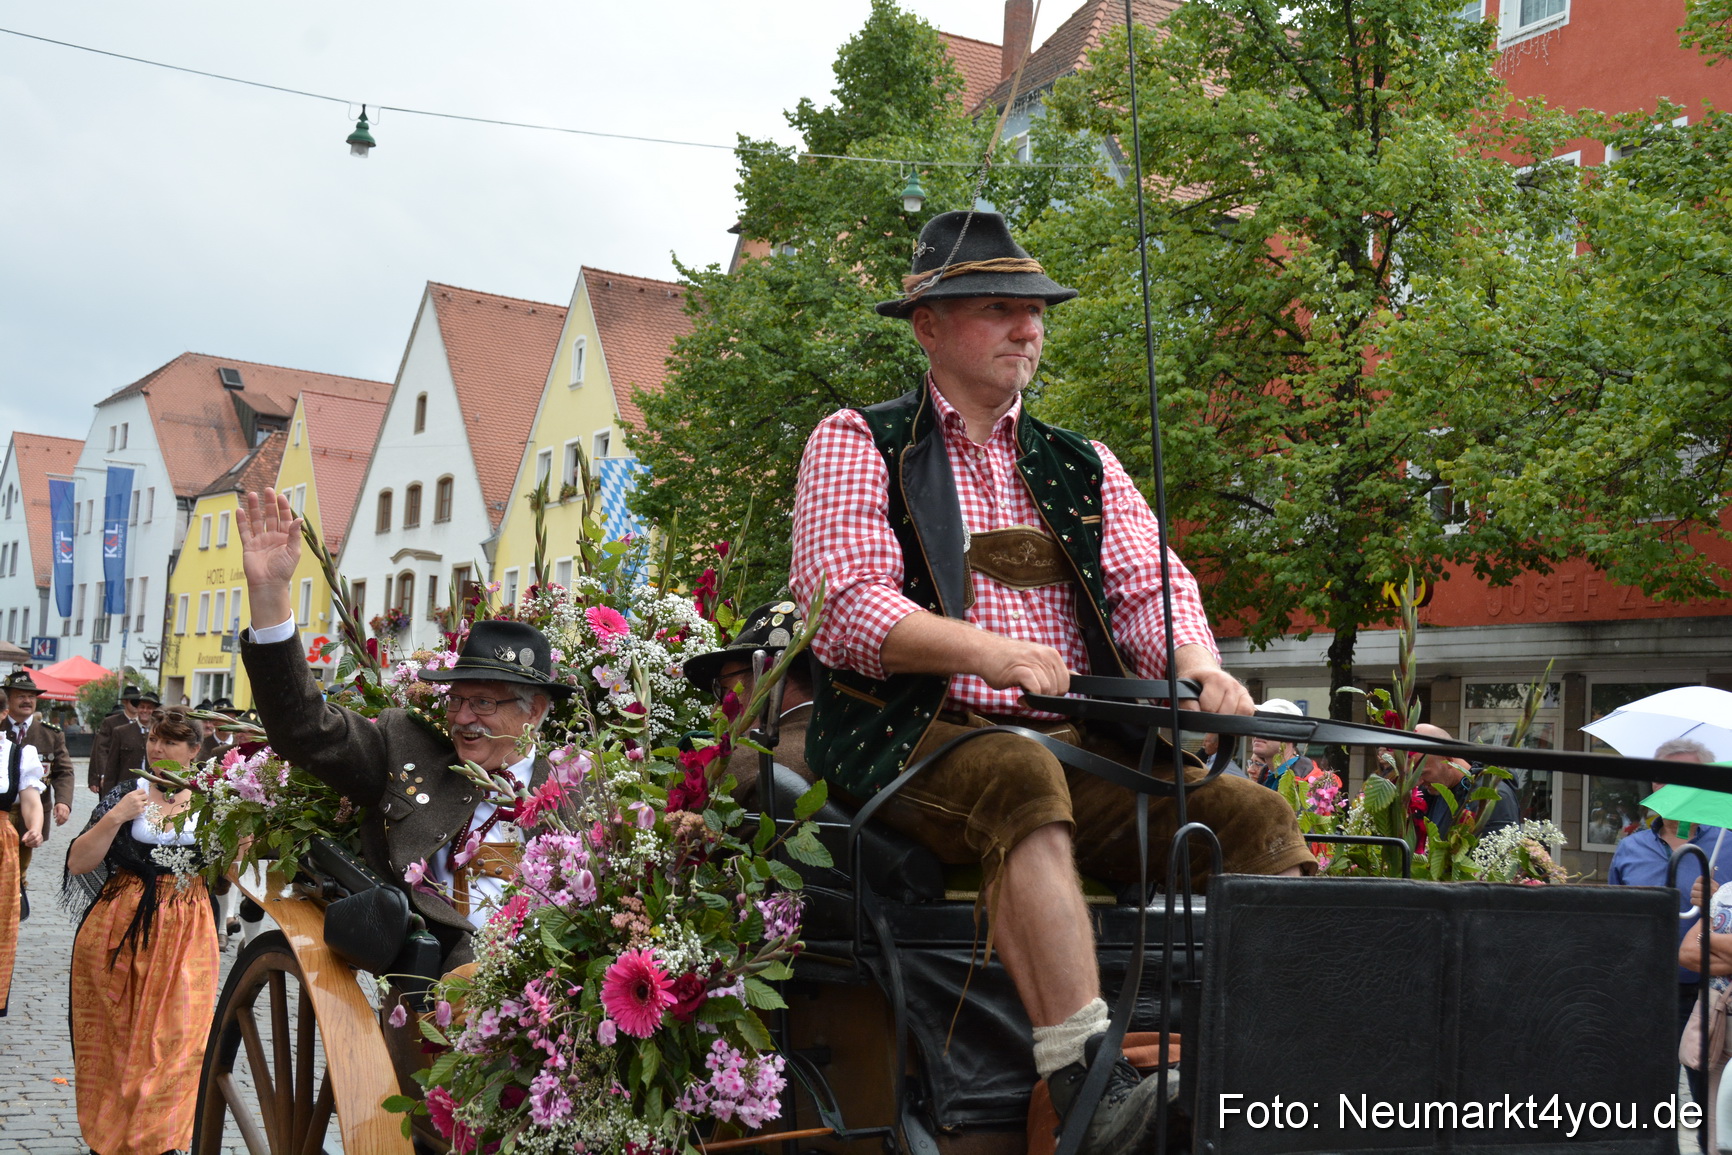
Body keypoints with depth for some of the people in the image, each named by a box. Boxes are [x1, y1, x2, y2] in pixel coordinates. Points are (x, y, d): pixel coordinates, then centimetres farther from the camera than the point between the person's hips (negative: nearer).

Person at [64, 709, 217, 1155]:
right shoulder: (125, 794, 1)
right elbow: (77, 864, -5)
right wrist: (116, 817, -16)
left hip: (187, 935, 1)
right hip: (120, 931, 0)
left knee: (172, 1039, -1)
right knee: (113, 1037, 5)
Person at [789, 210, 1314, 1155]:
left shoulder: (1081, 467, 23)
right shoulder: (858, 445, 7)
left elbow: (1150, 585, 10)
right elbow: (843, 605, -8)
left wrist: (1198, 667, -15)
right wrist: (985, 650, -26)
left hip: (1075, 748, 5)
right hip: (916, 741, -5)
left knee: (1259, 819, -17)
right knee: (1025, 781, -38)